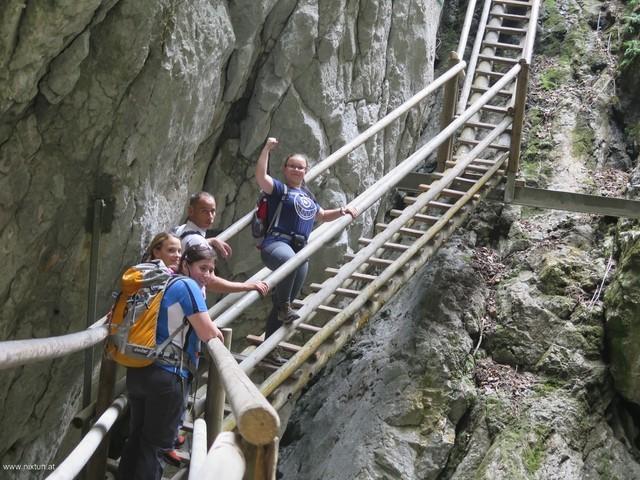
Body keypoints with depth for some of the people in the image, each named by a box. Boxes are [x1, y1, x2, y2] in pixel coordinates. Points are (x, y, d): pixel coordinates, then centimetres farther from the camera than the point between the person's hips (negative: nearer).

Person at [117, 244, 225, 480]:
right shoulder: (187, 285, -10)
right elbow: (207, 333, -14)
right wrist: (217, 331, 8)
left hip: (138, 370, 8)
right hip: (166, 375, -8)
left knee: (137, 437, 19)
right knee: (156, 445, 2)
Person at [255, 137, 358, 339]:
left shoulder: (308, 196, 27)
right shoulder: (279, 189, 5)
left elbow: (322, 215, 42)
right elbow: (260, 176, -15)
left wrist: (342, 211, 26)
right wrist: (267, 148, -16)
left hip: (299, 249, 7)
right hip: (276, 244, -7)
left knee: (292, 294, 4)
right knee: (290, 261, -43)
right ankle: (283, 305, -25)